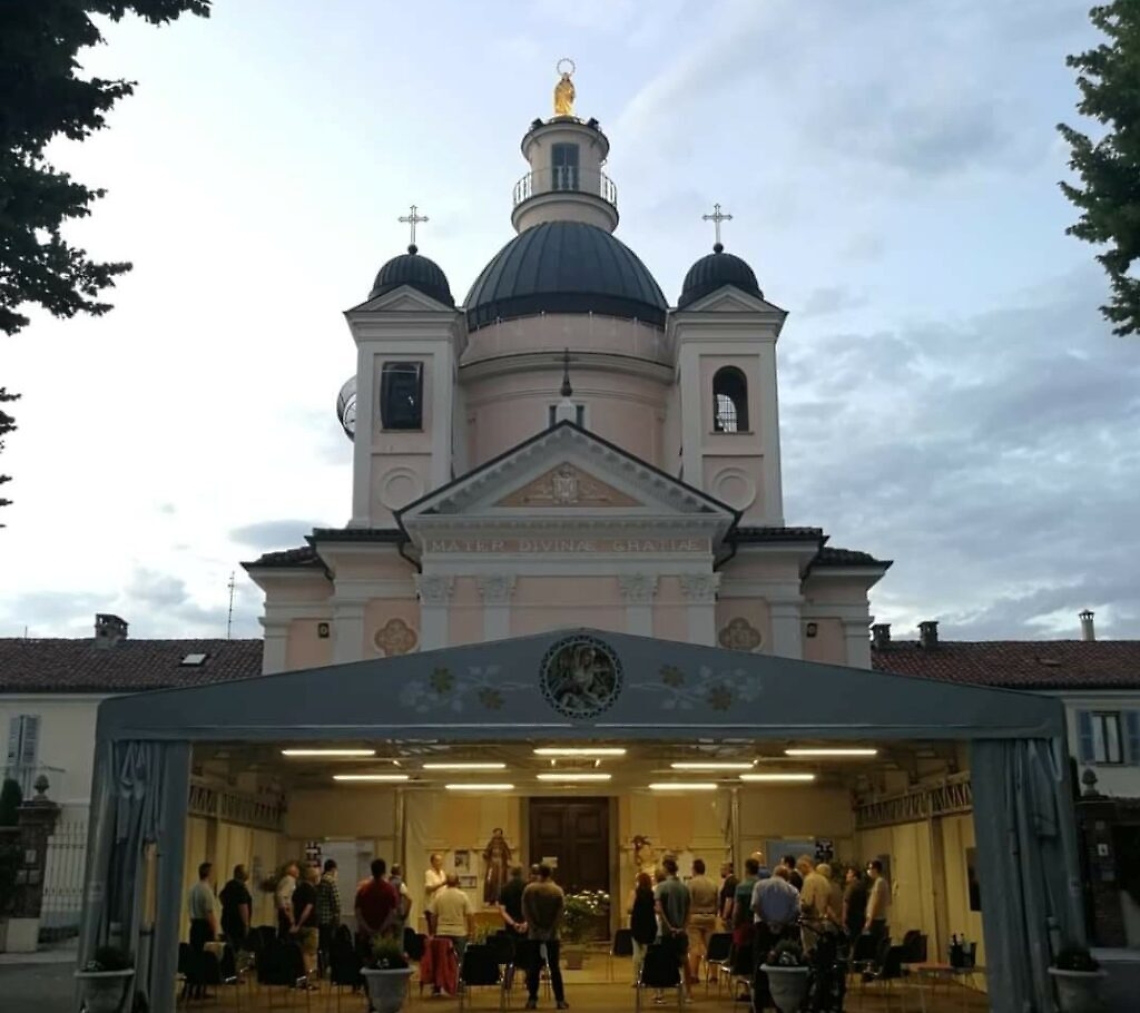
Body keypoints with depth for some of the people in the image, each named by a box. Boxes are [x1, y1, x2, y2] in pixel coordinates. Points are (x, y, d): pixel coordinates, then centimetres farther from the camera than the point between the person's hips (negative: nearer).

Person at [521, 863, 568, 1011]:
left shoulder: (528, 889, -1)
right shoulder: (557, 890, -4)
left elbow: (525, 912, -5)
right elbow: (560, 913, -9)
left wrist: (535, 928, -5)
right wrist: (551, 930, -6)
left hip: (534, 935, 0)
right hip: (552, 935, 0)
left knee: (533, 968, 4)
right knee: (555, 968, 4)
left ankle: (532, 1000, 3)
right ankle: (560, 1000, 3)